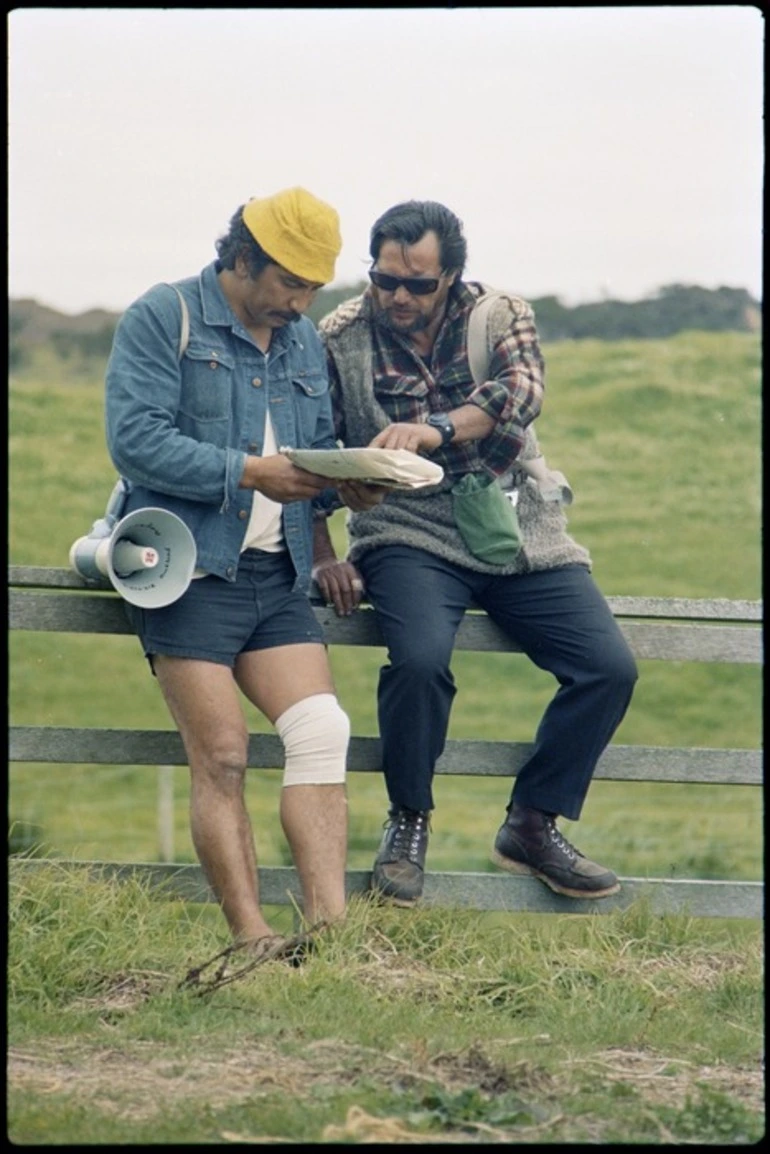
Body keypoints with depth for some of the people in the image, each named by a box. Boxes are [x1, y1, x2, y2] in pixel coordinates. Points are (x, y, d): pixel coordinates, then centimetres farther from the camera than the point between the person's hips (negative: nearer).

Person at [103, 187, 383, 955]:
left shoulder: (304, 342, 18)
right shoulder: (162, 318, -3)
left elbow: (320, 444, 20)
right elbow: (133, 440, -13)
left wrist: (348, 481, -4)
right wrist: (248, 473, -18)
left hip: (277, 576, 6)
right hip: (191, 572, -6)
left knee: (321, 732, -9)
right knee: (221, 758, -9)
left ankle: (329, 926, -13)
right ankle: (251, 939, -8)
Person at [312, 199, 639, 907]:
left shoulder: (501, 318, 0)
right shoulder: (340, 339, 0)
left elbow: (521, 392, -22)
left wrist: (438, 429, -40)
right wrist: (325, 557, -6)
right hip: (410, 540, -2)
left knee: (610, 667, -15)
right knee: (420, 658, -32)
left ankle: (532, 826, 3)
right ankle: (408, 823, -8)